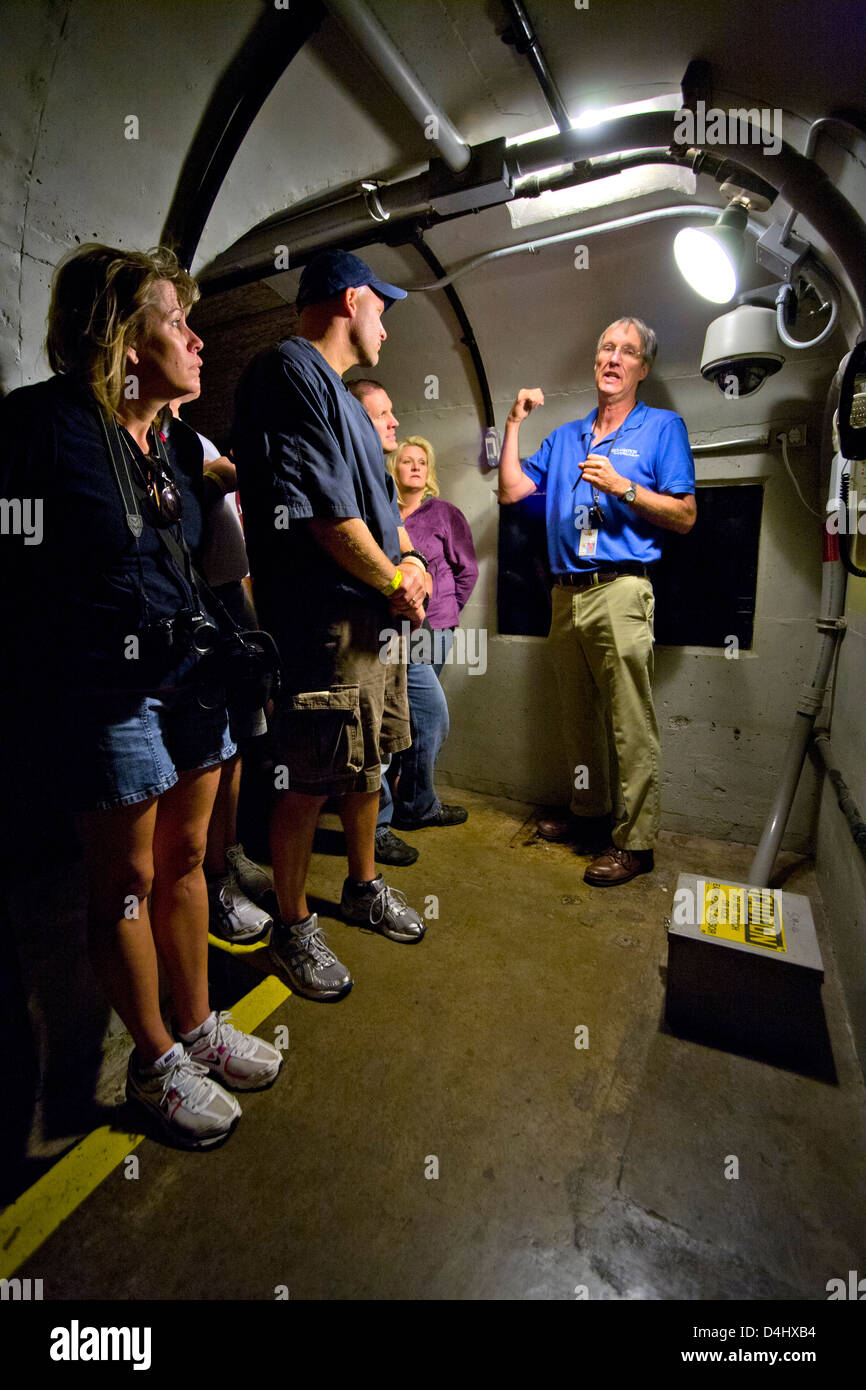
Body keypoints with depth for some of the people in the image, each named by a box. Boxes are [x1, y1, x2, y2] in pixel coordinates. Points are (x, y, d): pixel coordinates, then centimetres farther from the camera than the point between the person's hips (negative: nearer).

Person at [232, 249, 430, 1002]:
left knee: (366, 765, 18)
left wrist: (410, 561, 3)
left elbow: (373, 502, 23)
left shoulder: (338, 391, 23)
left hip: (373, 616, 10)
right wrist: (396, 581, -8)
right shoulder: (290, 370, -9)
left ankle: (365, 888, 38)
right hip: (322, 622, -10)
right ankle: (293, 927, 21)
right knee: (306, 786, 1)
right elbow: (323, 511, -20)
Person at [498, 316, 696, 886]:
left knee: (632, 727, -6)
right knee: (579, 718, 12)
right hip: (567, 594, 6)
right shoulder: (565, 437, 22)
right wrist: (514, 424, 11)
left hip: (620, 591, -5)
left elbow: (685, 516, -1)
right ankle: (589, 812, 27)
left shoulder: (663, 427, 8)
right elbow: (511, 490, 14)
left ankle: (636, 842, 4)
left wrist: (620, 486, -11)